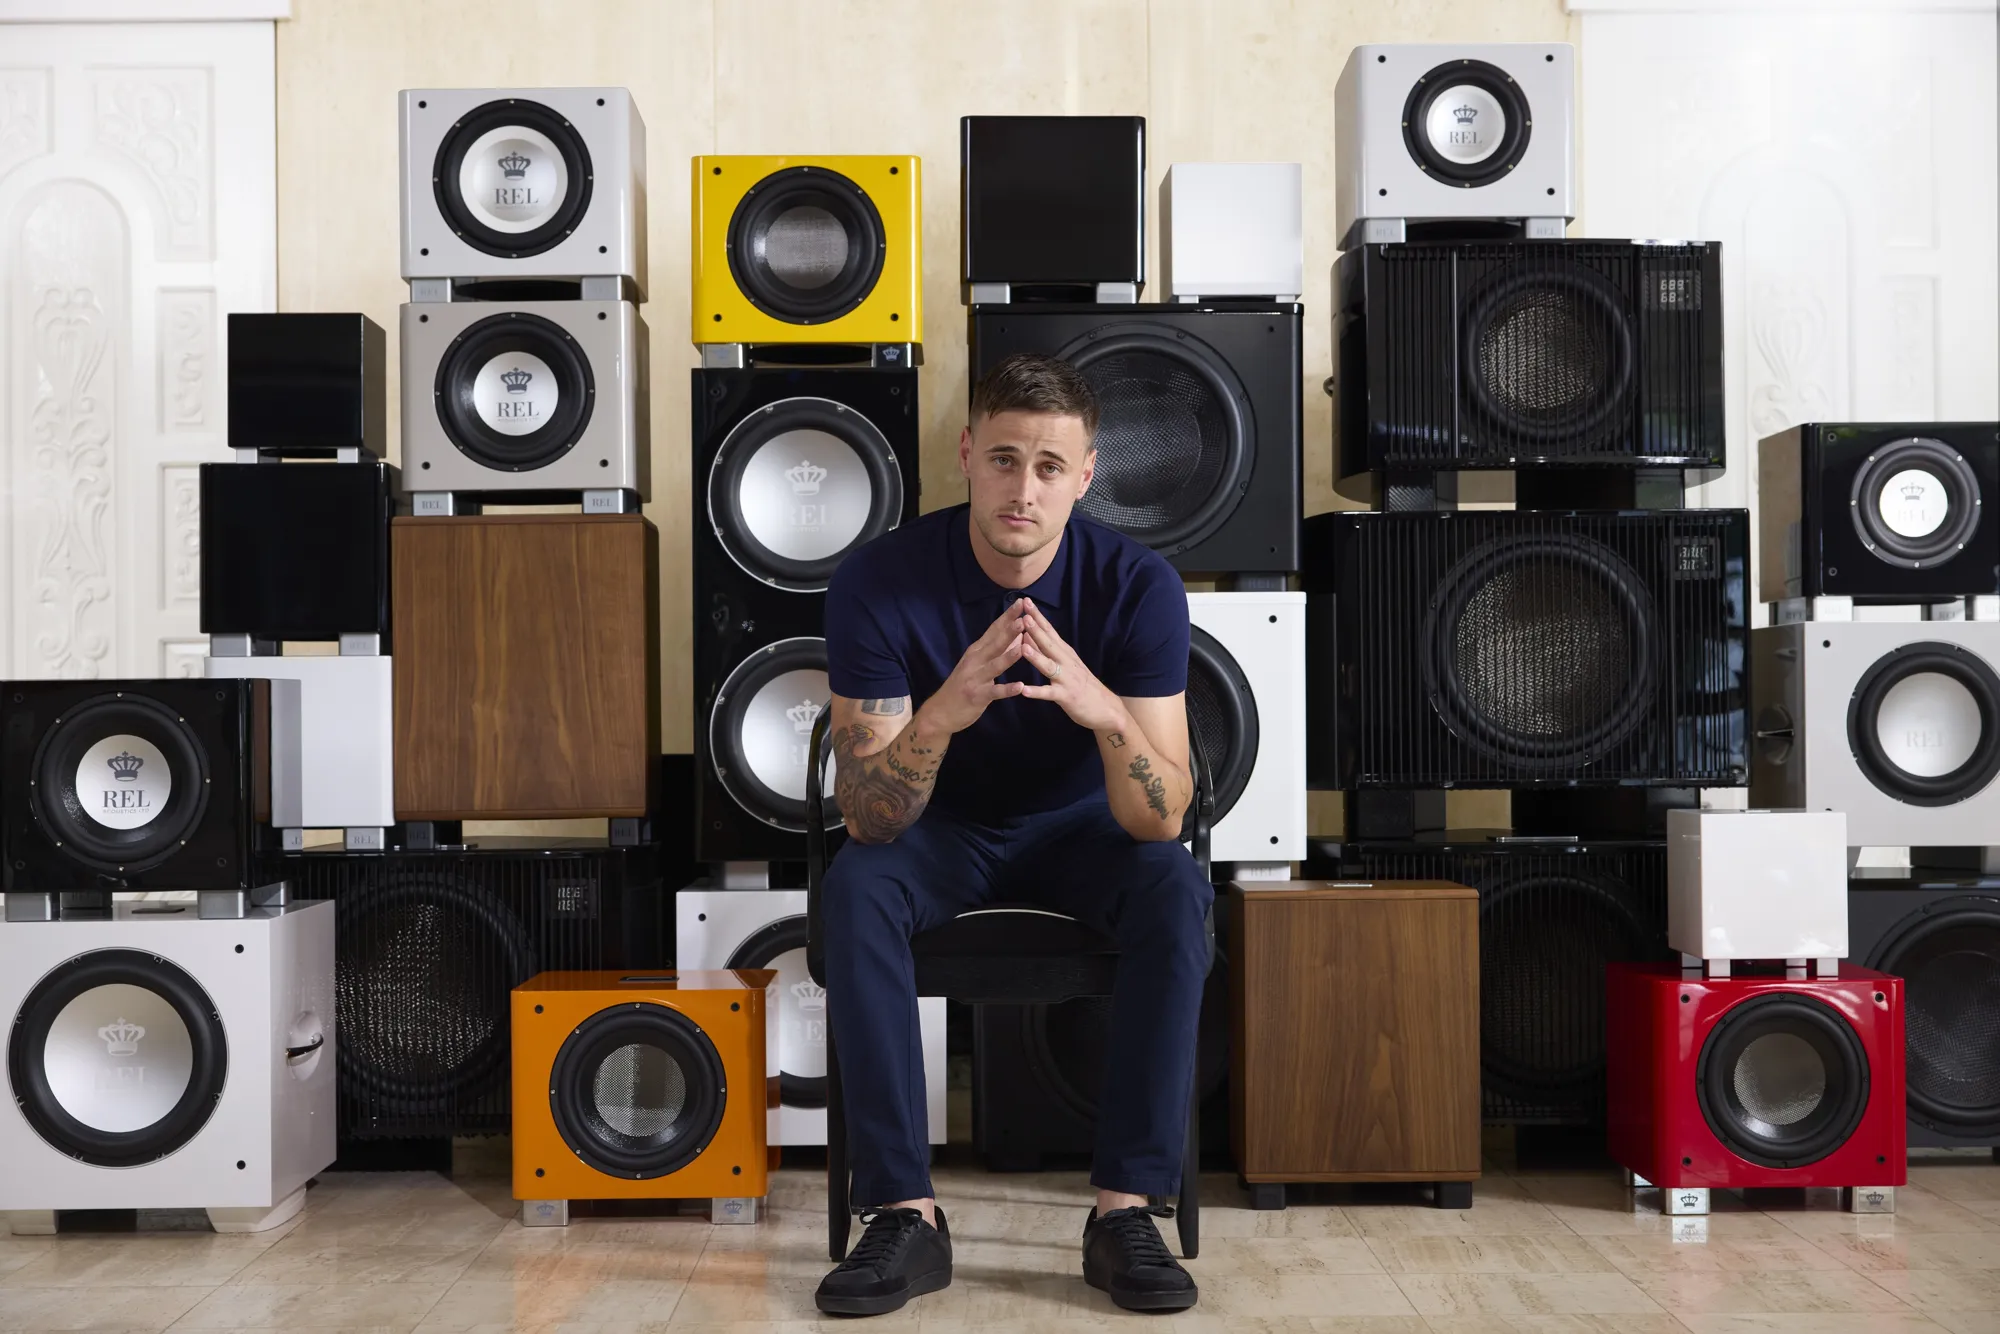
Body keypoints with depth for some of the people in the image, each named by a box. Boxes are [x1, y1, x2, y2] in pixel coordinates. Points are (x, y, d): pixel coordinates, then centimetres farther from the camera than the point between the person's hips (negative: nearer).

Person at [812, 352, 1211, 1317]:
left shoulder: (1137, 586, -22)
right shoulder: (879, 583, -24)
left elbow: (1159, 820, -27)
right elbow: (870, 817, -29)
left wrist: (1106, 712, -48)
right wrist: (943, 712, -49)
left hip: (1078, 826, 0)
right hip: (940, 826, 0)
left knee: (1177, 887, -30)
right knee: (853, 889, -31)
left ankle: (1125, 1209, -23)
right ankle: (903, 1213, -23)